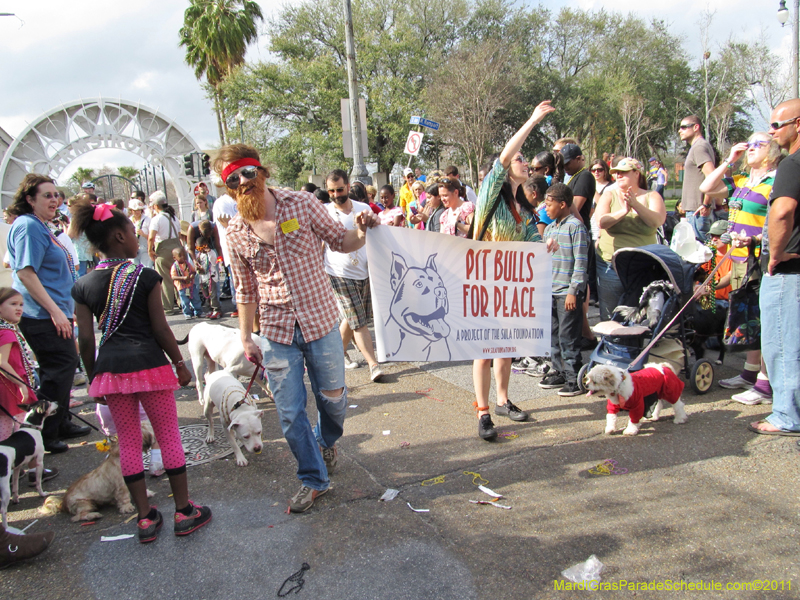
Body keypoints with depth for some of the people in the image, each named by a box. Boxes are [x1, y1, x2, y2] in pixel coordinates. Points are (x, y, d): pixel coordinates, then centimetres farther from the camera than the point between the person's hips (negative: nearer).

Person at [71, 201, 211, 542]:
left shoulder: (83, 287, 3)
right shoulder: (145, 277, -7)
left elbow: (86, 340, 4)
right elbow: (160, 328, -6)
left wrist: (93, 378, 15)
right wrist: (180, 364, 4)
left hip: (109, 370, 4)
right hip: (149, 365, -4)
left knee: (128, 442, 12)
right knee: (169, 436, 8)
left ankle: (145, 518, 20)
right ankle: (184, 512, 17)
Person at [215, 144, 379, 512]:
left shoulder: (301, 205, -6)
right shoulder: (236, 234, 0)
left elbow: (339, 241, 4)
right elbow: (246, 290, 10)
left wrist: (360, 231, -17)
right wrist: (246, 338, 10)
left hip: (320, 322, -1)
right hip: (277, 333, 1)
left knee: (332, 397, 13)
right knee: (290, 413, 5)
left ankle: (326, 442, 47)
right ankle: (313, 479, 25)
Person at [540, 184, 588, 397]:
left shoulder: (576, 227, -10)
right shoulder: (549, 228, 14)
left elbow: (580, 262, -14)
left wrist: (573, 291, -17)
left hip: (567, 293, -8)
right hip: (550, 292, 8)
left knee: (568, 338, -3)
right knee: (553, 335, 13)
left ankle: (574, 379, 5)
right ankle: (559, 372, 25)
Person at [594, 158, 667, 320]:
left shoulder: (652, 197, 6)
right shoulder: (610, 195, 7)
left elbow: (657, 221, -14)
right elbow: (601, 221, -11)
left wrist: (636, 204, -26)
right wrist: (623, 211, -26)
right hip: (609, 264, 1)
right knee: (609, 318, 5)